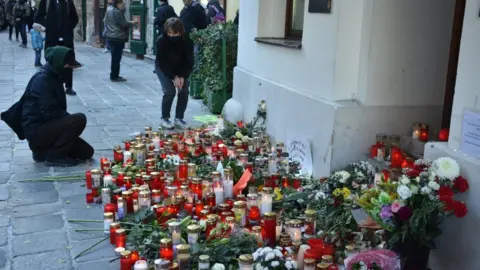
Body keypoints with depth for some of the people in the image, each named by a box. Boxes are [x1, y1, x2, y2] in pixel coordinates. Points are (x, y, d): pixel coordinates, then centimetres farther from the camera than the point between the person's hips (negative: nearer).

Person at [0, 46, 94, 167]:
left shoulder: (54, 77, 11)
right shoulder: (42, 79, -17)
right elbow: (49, 112, -25)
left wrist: (68, 119, 1)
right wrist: (70, 119, -10)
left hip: (45, 126, 9)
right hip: (37, 131, -9)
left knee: (87, 152, 4)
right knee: (79, 119, -25)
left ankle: (43, 150, 14)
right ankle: (54, 156, -11)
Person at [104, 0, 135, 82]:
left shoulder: (109, 9, 11)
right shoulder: (117, 12, -19)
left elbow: (105, 21, 20)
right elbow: (124, 24, -18)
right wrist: (132, 23, -1)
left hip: (110, 36, 10)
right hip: (118, 38, -10)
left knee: (114, 57, 16)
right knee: (116, 58, -3)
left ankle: (114, 75, 23)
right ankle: (114, 76, 1)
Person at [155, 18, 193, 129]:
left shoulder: (187, 41, -23)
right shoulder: (161, 41, -26)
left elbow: (189, 62, -15)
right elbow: (161, 62, -22)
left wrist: (182, 76, -26)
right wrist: (174, 77, -26)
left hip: (180, 69, 2)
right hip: (163, 68, -2)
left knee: (184, 91, -11)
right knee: (169, 91, -18)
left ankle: (179, 118, 3)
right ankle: (165, 118, 0)